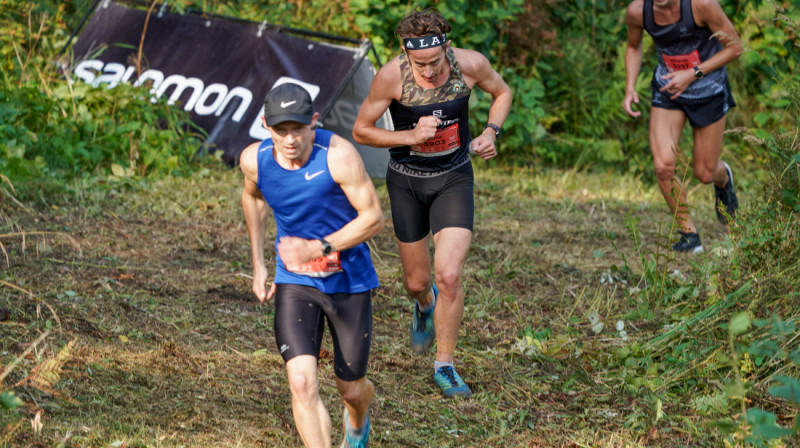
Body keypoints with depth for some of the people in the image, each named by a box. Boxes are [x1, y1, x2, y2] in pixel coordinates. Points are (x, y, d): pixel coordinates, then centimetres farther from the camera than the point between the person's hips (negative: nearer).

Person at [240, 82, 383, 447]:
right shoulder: (255, 159, -11)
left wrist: (318, 248, -27)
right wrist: (258, 265, 13)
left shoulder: (338, 154, -24)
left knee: (351, 388, 14)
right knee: (302, 382, -19)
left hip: (349, 281, -1)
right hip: (294, 283, 2)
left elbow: (373, 218, -18)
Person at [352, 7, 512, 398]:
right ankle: (425, 306, 51)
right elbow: (360, 131, -12)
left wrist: (491, 132, -13)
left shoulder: (470, 64, -19)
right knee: (417, 283, 11)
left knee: (449, 276, -15)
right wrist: (411, 136, -25)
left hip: (454, 179, 0)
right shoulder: (391, 76, -23)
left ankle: (444, 366, 4)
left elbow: (502, 92, 4)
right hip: (406, 180, 0)